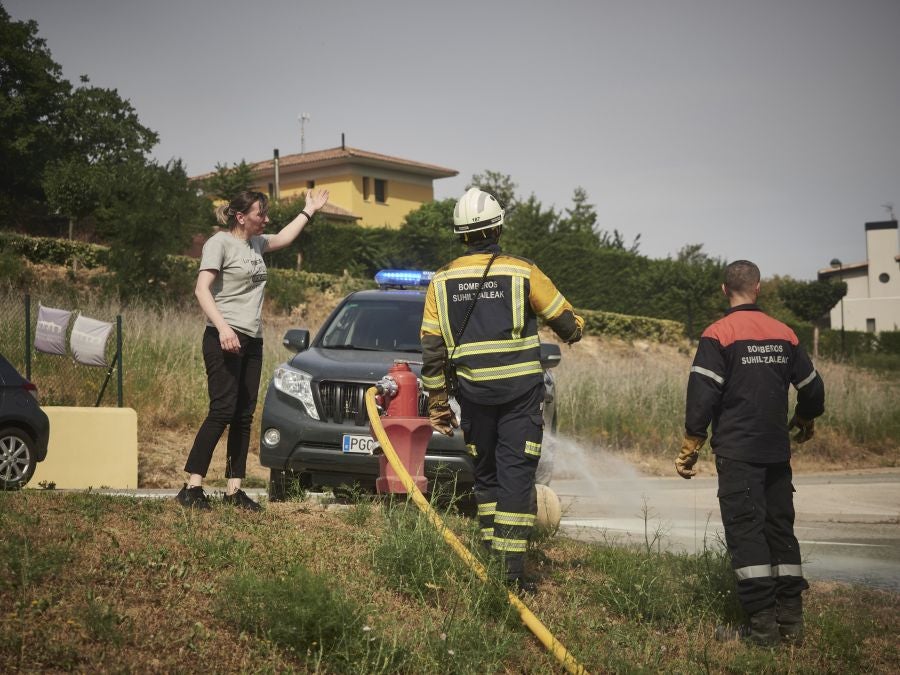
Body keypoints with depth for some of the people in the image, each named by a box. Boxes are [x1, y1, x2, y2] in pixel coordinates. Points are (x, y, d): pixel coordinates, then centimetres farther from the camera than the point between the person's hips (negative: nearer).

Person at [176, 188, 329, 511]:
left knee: (244, 417, 6)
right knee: (222, 411, -14)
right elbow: (202, 289, -16)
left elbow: (283, 238, 41)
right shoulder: (220, 243, -6)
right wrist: (223, 327, -27)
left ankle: (234, 489, 9)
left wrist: (309, 211, 45)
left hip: (252, 340, 8)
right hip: (224, 339, -8)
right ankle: (192, 486, -13)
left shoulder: (256, 243, 18)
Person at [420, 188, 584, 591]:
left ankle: (489, 554, 22)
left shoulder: (442, 280, 4)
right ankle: (512, 567, -9)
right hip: (520, 388, -3)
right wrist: (574, 332, 30)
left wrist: (437, 404, 11)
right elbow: (566, 321, 5)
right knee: (516, 472, -3)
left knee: (485, 472, 17)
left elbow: (432, 350, 4)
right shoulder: (522, 273, -4)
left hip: (473, 391, 3)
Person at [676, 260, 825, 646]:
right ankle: (791, 621, 13)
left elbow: (702, 396, -12)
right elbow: (811, 387, 15)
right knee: (781, 530, 11)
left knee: (745, 533, -4)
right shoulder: (784, 334, 8)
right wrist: (805, 421, 35)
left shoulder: (718, 335, -7)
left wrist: (690, 449, -6)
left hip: (737, 454, -5)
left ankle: (762, 626, -7)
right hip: (777, 453, 5)